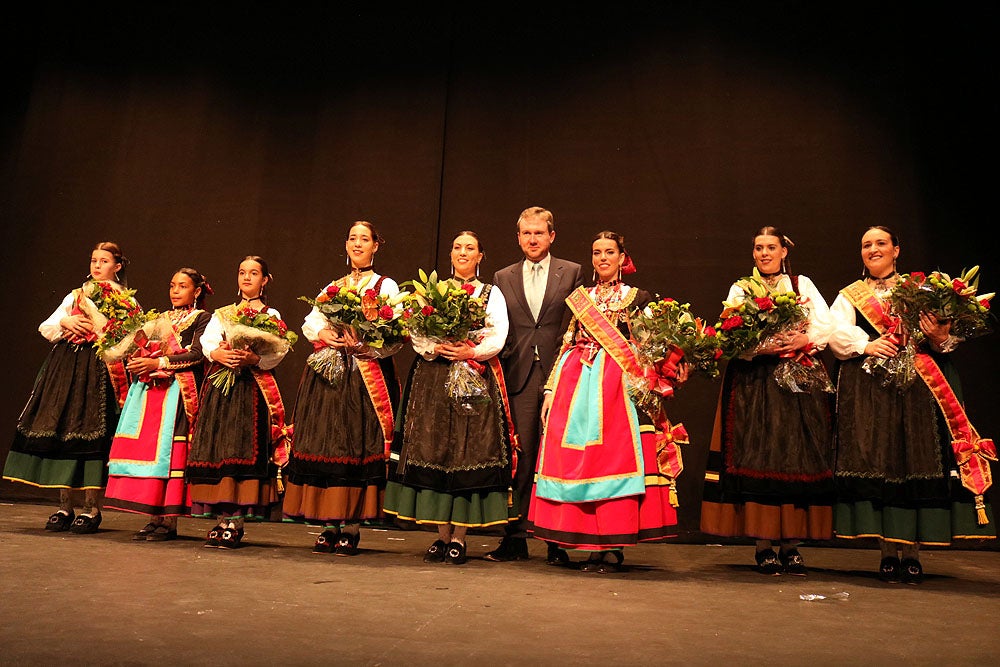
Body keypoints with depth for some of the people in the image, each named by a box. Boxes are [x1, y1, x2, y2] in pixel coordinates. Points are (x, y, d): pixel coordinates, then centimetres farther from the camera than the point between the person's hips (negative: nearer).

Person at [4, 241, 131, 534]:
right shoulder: (75, 295, 18)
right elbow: (45, 328, 14)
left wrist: (89, 306, -11)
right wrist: (66, 323, -5)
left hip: (96, 369, -5)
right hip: (65, 365, 5)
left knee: (89, 432, -9)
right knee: (61, 431, 2)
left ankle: (91, 508, -1)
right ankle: (65, 507, 11)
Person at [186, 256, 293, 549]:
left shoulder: (271, 315, 10)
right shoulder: (222, 314, 20)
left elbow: (279, 350, -5)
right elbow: (207, 341, 4)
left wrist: (254, 358, -21)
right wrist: (219, 354, -17)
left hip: (252, 388, -3)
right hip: (220, 385, 4)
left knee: (244, 446, -11)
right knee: (216, 446, -2)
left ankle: (235, 520, -9)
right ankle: (222, 518, 3)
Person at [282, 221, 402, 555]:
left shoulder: (386, 286, 7)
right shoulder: (332, 287, 22)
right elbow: (310, 322, 11)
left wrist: (364, 345, -21)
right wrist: (324, 334, -11)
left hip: (366, 379, -4)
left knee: (358, 446, -7)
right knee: (326, 442, 0)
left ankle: (351, 528, -2)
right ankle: (330, 525, 7)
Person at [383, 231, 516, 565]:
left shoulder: (491, 294, 12)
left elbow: (498, 337, -1)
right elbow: (416, 331, 6)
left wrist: (470, 352, -16)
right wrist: (435, 348, -13)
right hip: (433, 378, 2)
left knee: (469, 450, -5)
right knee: (433, 448, -1)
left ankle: (458, 537, 2)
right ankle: (442, 534, 9)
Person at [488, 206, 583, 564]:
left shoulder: (572, 272, 9)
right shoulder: (503, 277, 16)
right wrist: (503, 364, 2)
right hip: (520, 377, 2)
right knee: (520, 458, 3)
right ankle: (516, 538, 12)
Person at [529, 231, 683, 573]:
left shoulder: (637, 297, 8)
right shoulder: (580, 297, 17)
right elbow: (567, 345, 14)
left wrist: (674, 366, -14)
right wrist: (550, 390, 8)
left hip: (617, 383, -3)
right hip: (576, 382, 4)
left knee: (614, 456, -7)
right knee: (576, 460, 0)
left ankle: (613, 549, 1)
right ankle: (594, 545, 9)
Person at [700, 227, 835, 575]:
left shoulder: (802, 284, 16)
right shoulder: (740, 289, 12)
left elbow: (826, 324, 3)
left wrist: (805, 340, -17)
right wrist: (761, 347, -19)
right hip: (754, 380, -1)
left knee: (797, 456, -3)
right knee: (757, 456, -6)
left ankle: (791, 544, 4)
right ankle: (763, 546, -1)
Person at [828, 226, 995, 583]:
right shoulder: (849, 296, 14)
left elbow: (945, 335, 8)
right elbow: (836, 333, -2)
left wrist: (939, 336, -14)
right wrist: (866, 345, -19)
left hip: (918, 387, 1)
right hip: (869, 389, 0)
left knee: (917, 460, -4)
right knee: (877, 463, -4)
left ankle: (912, 553, 4)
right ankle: (889, 552, 4)